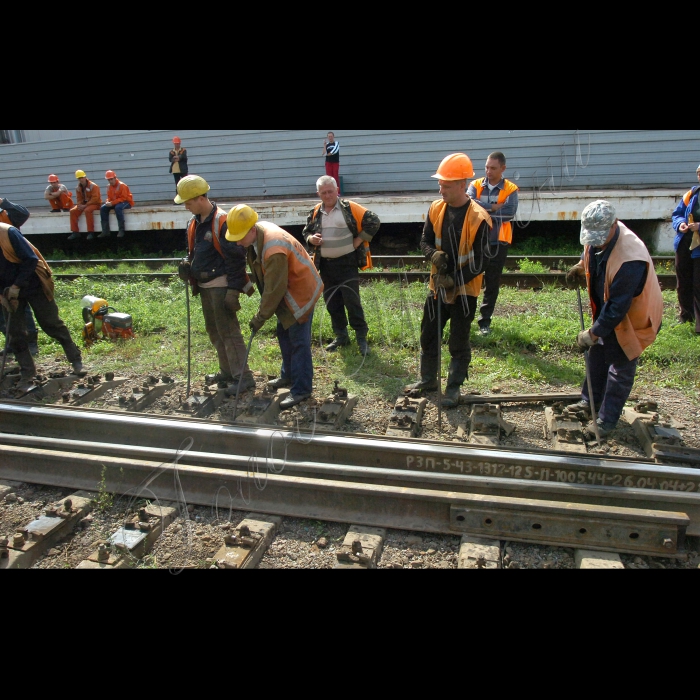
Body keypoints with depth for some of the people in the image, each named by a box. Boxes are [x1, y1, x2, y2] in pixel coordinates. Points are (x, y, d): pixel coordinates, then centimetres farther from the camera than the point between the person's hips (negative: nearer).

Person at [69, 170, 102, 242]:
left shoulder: (93, 186, -14)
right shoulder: (78, 188, 7)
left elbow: (95, 198, -21)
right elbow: (79, 199, 10)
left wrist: (85, 205, -23)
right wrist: (80, 205, -13)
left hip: (95, 204, -7)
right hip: (84, 204, 7)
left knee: (87, 210, -37)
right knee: (73, 211, -9)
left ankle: (91, 232, -32)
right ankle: (75, 232, -7)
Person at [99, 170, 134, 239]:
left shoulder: (122, 185, -15)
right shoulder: (109, 187, 6)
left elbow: (123, 198, -21)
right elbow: (109, 197, 13)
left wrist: (112, 203, -26)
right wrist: (108, 202, -12)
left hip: (126, 202, -7)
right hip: (114, 203, 7)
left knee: (118, 207, -38)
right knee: (103, 208, -12)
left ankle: (122, 230, -31)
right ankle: (105, 231, -12)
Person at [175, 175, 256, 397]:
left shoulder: (222, 221, -16)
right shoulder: (194, 223, 10)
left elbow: (236, 258, -18)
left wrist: (234, 288, -20)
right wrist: (187, 265, 1)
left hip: (221, 286, -9)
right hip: (205, 285, 9)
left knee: (228, 331, -7)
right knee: (214, 331, 15)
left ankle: (243, 377, 1)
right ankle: (227, 371, 28)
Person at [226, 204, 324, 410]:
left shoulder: (273, 250, -34)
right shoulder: (257, 233, -6)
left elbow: (274, 289, -27)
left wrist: (261, 317, -19)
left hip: (300, 291, -10)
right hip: (286, 290, 10)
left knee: (298, 340, -7)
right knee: (283, 333, 18)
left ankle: (302, 389, 1)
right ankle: (289, 375, 34)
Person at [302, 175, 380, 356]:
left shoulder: (350, 208, -7)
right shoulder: (315, 213, 7)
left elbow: (373, 221, -7)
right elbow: (306, 232, 19)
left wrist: (359, 241, -9)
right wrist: (311, 238, -4)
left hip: (347, 263, -5)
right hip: (325, 264, 5)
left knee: (352, 301, -5)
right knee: (332, 302, 11)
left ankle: (362, 337, 6)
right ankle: (341, 336, 25)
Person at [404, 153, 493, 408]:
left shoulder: (479, 219, -18)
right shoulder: (436, 209, -2)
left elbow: (480, 262, -16)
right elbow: (425, 241, 6)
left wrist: (454, 281, -23)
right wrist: (434, 255, -17)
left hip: (464, 290, -5)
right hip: (438, 286, 5)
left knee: (459, 342, 7)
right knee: (428, 336, 15)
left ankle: (454, 387, 23)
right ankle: (428, 380, 33)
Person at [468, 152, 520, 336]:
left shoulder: (511, 189, 0)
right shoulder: (476, 185, 4)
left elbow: (510, 212, -16)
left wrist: (483, 209, -13)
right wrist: (496, 207, -20)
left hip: (498, 243, -1)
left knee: (492, 284, 5)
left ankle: (485, 321, 14)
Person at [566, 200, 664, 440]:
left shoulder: (630, 258, -38)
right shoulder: (598, 236, -12)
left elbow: (618, 306, -33)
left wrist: (594, 333, -27)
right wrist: (581, 268, -5)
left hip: (633, 316, -8)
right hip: (606, 309, 8)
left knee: (621, 367, 4)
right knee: (597, 355, 19)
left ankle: (607, 421, 15)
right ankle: (589, 402, 36)